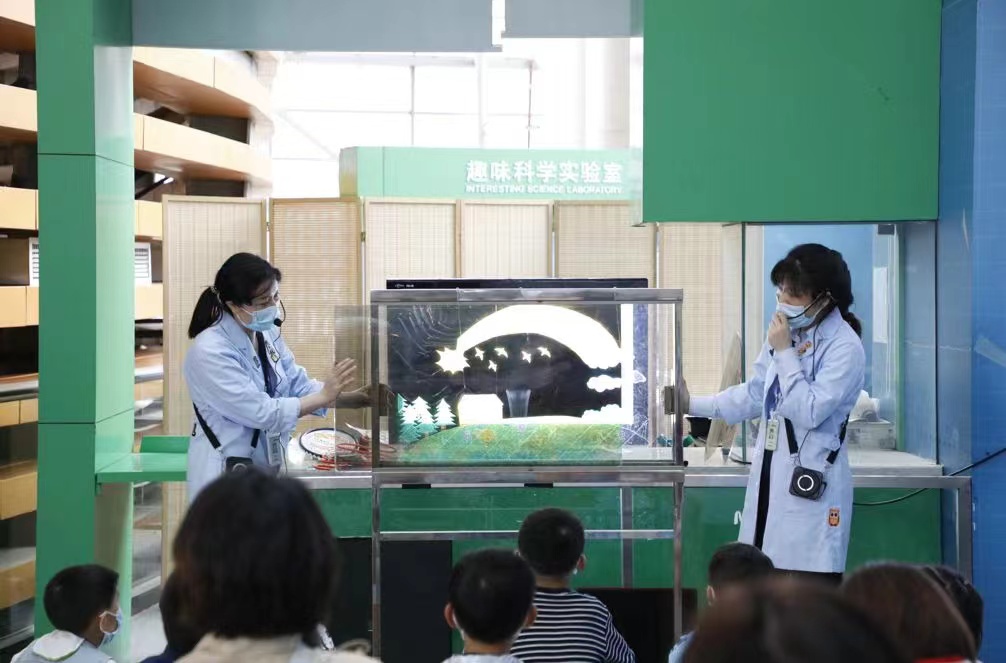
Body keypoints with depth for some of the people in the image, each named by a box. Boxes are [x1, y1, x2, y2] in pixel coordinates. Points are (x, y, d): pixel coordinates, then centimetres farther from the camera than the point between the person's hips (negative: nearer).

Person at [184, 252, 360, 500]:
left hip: (268, 466, 7)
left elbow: (298, 386, 3)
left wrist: (356, 398, -10)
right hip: (227, 471, -7)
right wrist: (323, 397, -19)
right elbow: (260, 411, -23)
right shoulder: (210, 351, -22)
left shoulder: (267, 334, 3)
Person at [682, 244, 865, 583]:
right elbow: (755, 394, 18)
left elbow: (809, 412, -20)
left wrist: (784, 352, -16)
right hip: (770, 476, 7)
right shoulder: (787, 329, 10)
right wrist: (693, 405, 13)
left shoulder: (845, 348, -13)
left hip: (810, 484, -7)